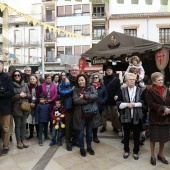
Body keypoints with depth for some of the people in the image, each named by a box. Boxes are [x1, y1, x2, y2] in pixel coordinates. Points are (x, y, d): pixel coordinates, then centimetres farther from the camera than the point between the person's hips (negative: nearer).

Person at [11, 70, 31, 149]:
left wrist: (25, 95, -11)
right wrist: (19, 95, -18)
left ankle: (23, 140, 24)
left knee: (23, 125, 12)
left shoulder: (25, 85, 6)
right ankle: (18, 141, 20)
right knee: (17, 125, 7)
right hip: (16, 108, -4)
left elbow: (29, 95, 9)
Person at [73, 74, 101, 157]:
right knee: (81, 132, 10)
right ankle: (82, 148, 29)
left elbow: (95, 96, -14)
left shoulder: (91, 87, 2)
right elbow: (75, 100, -14)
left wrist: (84, 96, -19)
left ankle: (89, 147, 35)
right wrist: (88, 100, -18)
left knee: (89, 132, 16)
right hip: (80, 114, -1)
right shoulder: (76, 89, 0)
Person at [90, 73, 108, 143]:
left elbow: (106, 96, 8)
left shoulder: (102, 86, 7)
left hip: (100, 106, 3)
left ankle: (95, 136, 26)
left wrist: (102, 101, -6)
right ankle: (95, 136, 17)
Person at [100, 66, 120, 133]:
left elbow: (118, 89, -3)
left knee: (114, 114, 10)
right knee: (104, 114, 11)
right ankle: (104, 126, 24)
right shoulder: (103, 79, 2)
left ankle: (114, 127, 24)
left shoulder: (116, 79, 1)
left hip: (113, 100, -1)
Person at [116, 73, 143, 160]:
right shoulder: (122, 90, 0)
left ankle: (136, 152, 31)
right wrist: (127, 104, -17)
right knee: (126, 134, 14)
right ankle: (126, 150, 33)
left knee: (136, 135, 12)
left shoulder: (140, 90, 1)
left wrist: (135, 104, -15)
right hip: (126, 117, 0)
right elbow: (118, 103, -4)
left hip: (137, 117, 0)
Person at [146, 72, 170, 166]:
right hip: (155, 118, -4)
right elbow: (151, 104, -16)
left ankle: (160, 155, 34)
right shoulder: (150, 91, -7)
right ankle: (152, 156, 25)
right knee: (153, 138, 7)